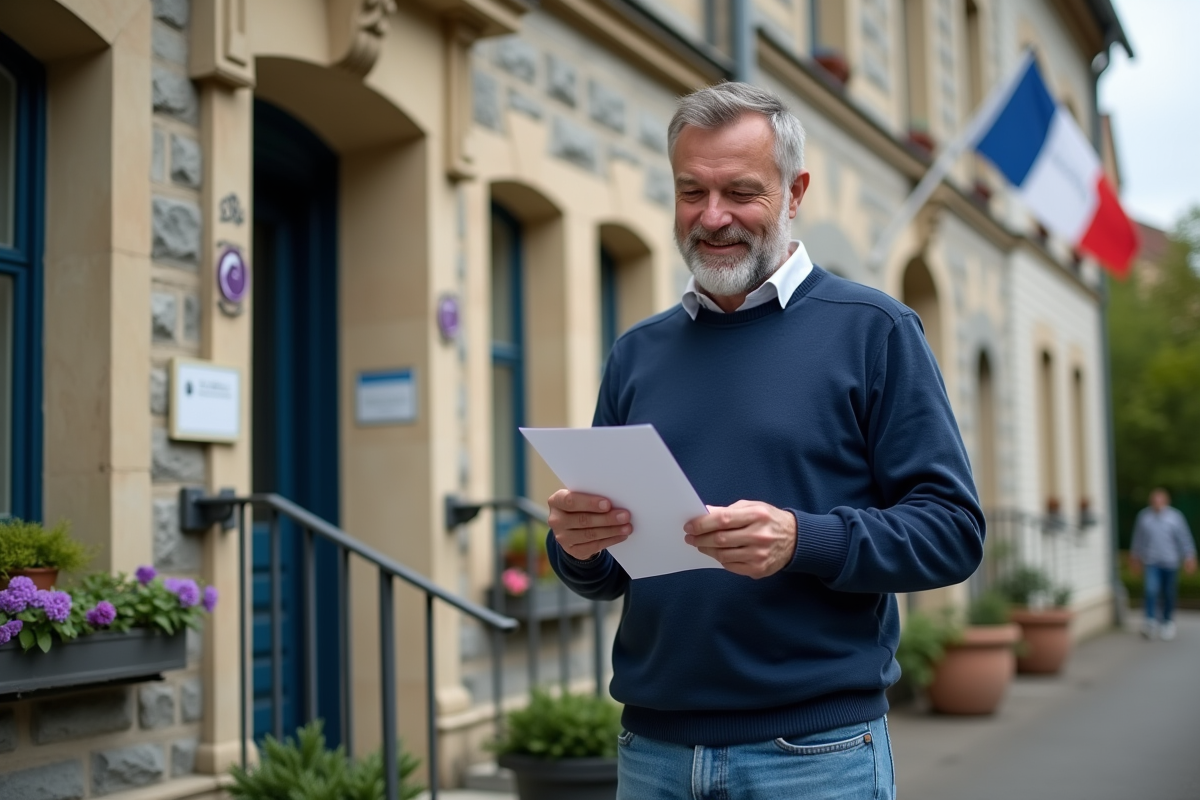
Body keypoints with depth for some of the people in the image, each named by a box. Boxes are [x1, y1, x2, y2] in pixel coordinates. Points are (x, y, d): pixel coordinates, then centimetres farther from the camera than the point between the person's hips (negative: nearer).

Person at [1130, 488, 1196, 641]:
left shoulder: (1175, 516, -1)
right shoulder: (1143, 516, 0)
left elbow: (1184, 538, 2)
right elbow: (1138, 538, 11)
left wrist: (1189, 558, -1)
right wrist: (1135, 557, 18)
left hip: (1170, 562, 0)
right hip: (1151, 561, 0)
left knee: (1169, 594, 8)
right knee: (1151, 590, -16)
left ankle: (1168, 622, 26)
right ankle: (1150, 621, -9)